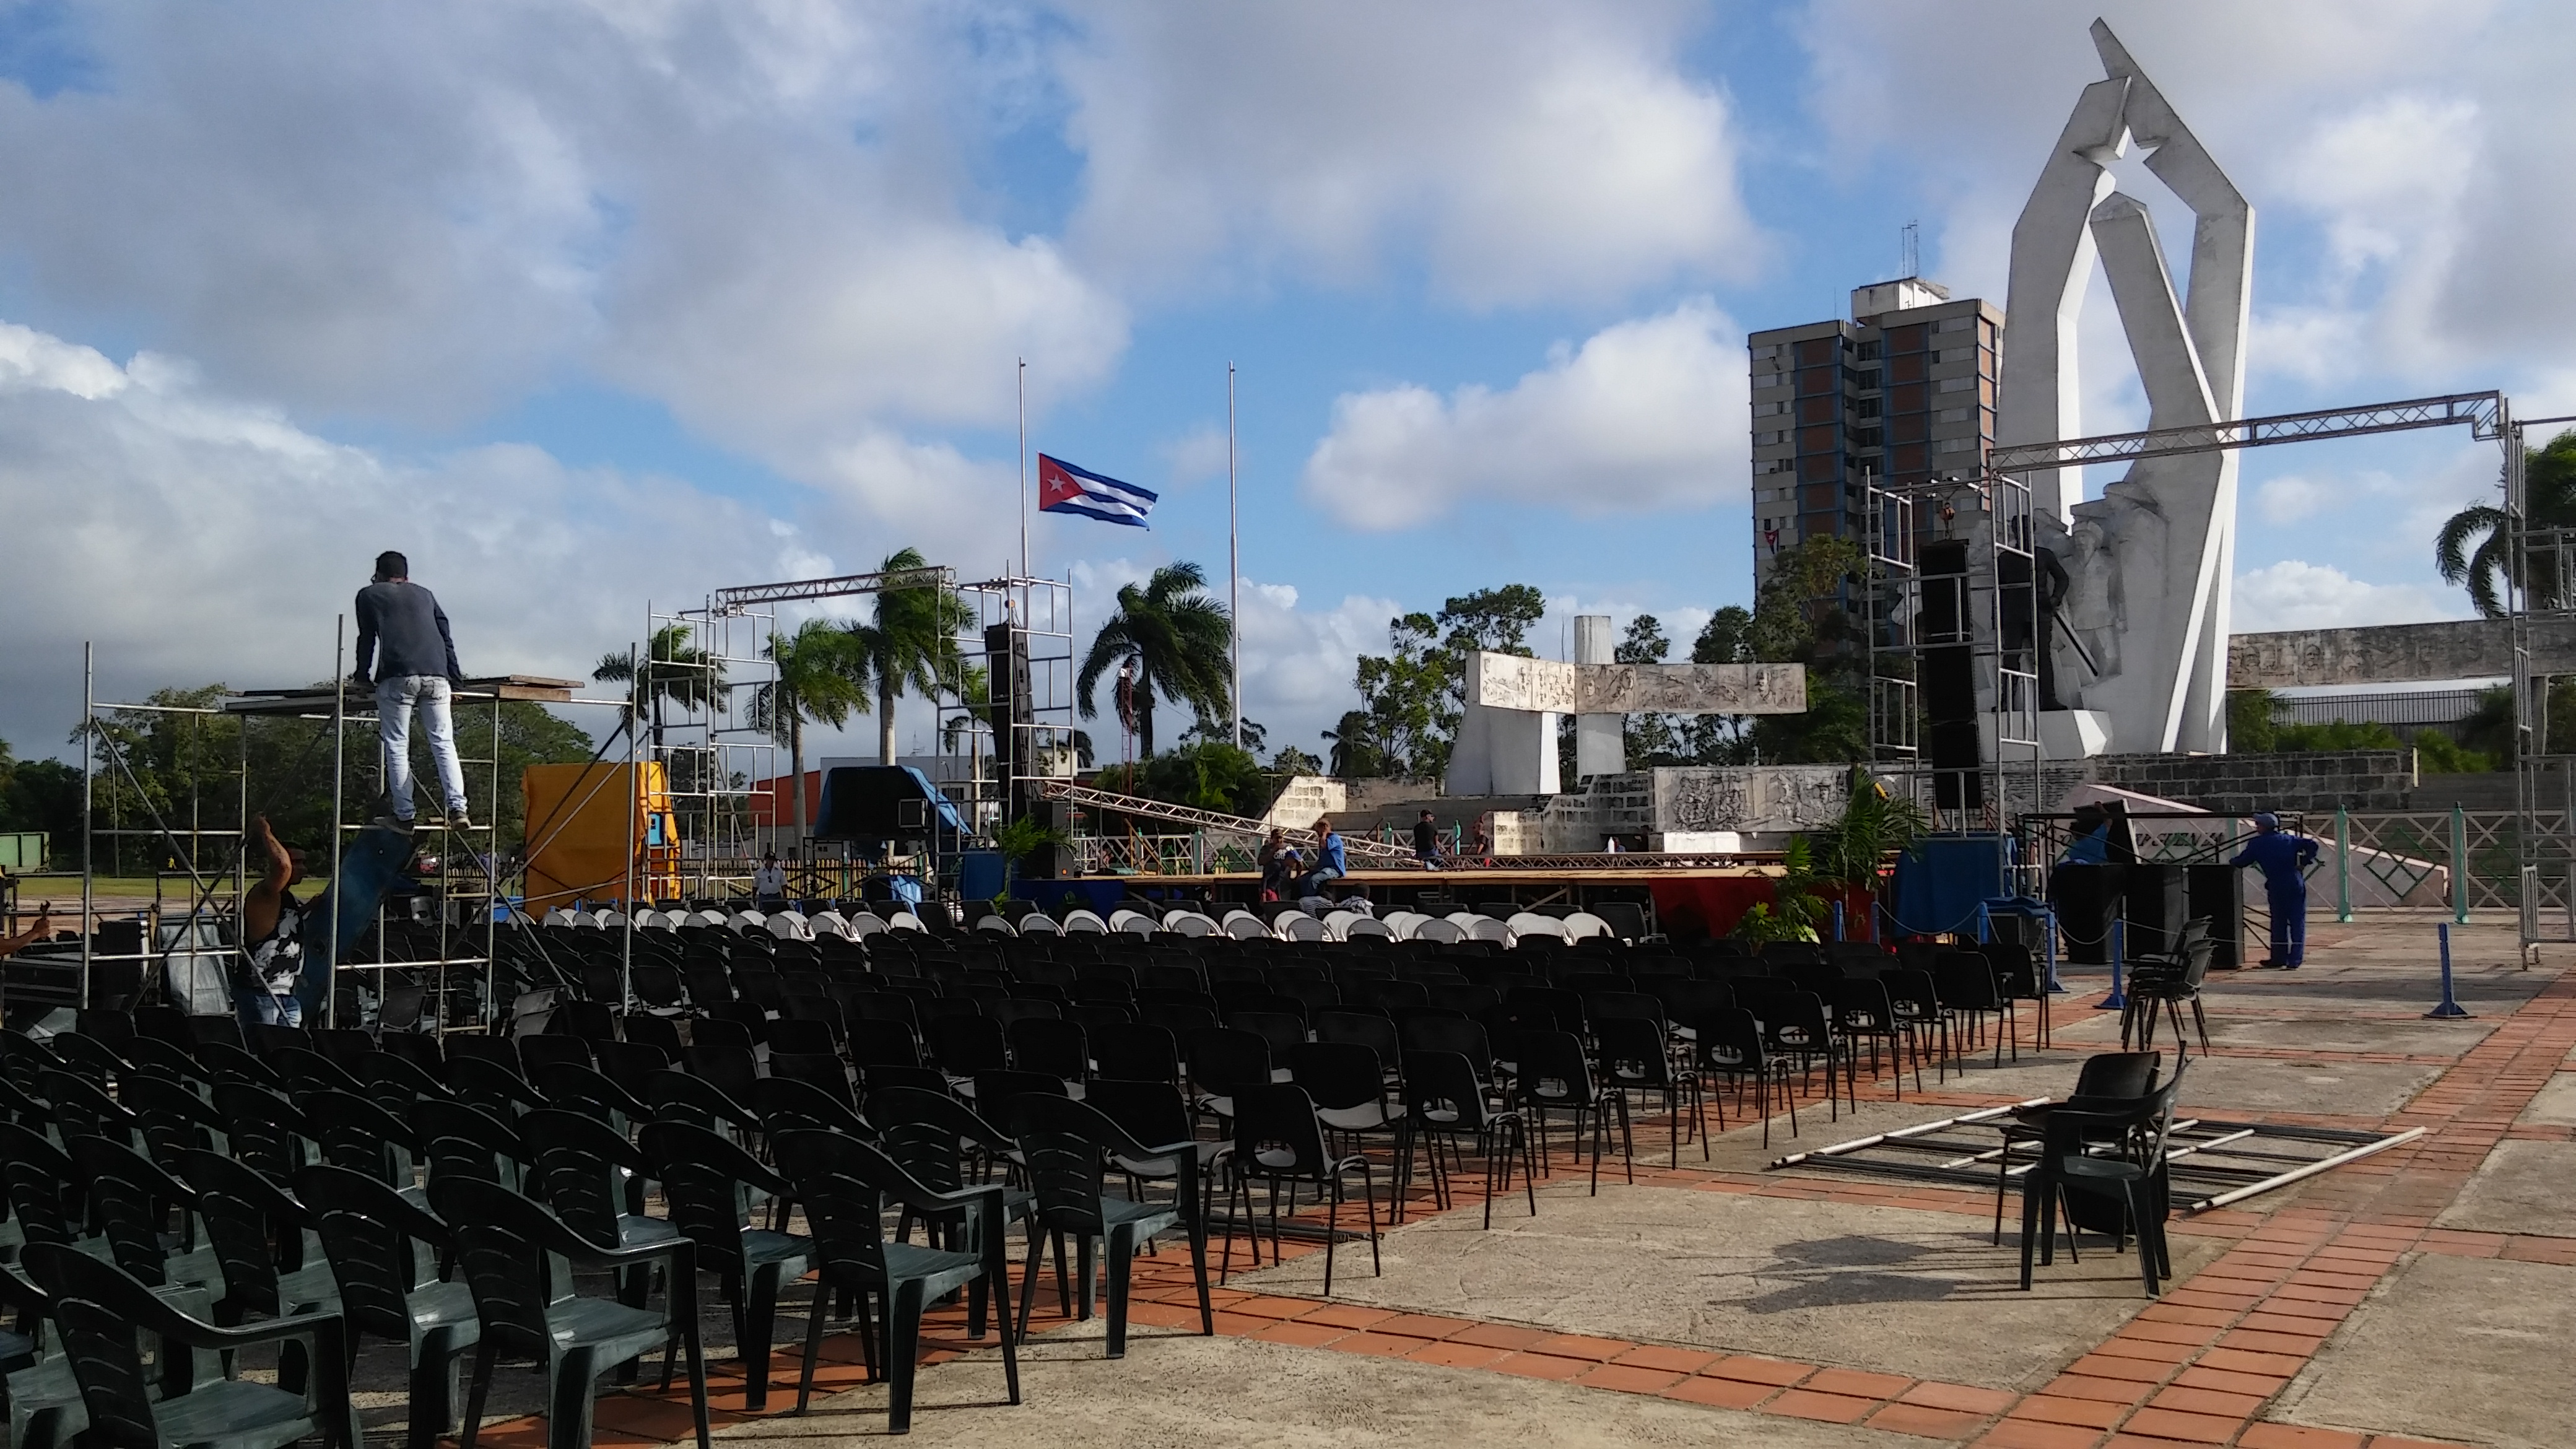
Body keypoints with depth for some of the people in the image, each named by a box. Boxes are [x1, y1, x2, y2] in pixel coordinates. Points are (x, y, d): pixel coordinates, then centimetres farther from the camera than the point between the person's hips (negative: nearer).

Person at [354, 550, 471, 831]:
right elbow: (446, 637, 22)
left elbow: (367, 639, 17)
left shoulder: (369, 595, 18)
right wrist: (455, 678, 23)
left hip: (397, 677, -3)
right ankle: (457, 808, -13)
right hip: (436, 676, 3)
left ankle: (403, 815, -3)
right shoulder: (424, 594, 27)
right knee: (444, 743, 0)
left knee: (397, 746, 1)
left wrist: (361, 677, 27)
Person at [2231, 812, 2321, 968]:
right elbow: (2312, 845, 6)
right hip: (2296, 884, 2)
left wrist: (2231, 862, 25)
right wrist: (2304, 863, 6)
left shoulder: (2257, 844, 1)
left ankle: (2279, 958, 18)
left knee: (2278, 923, 12)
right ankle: (2295, 960, -2)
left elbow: (2241, 862, 5)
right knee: (2297, 922, 3)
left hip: (2276, 888, -2)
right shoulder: (2288, 839, 11)